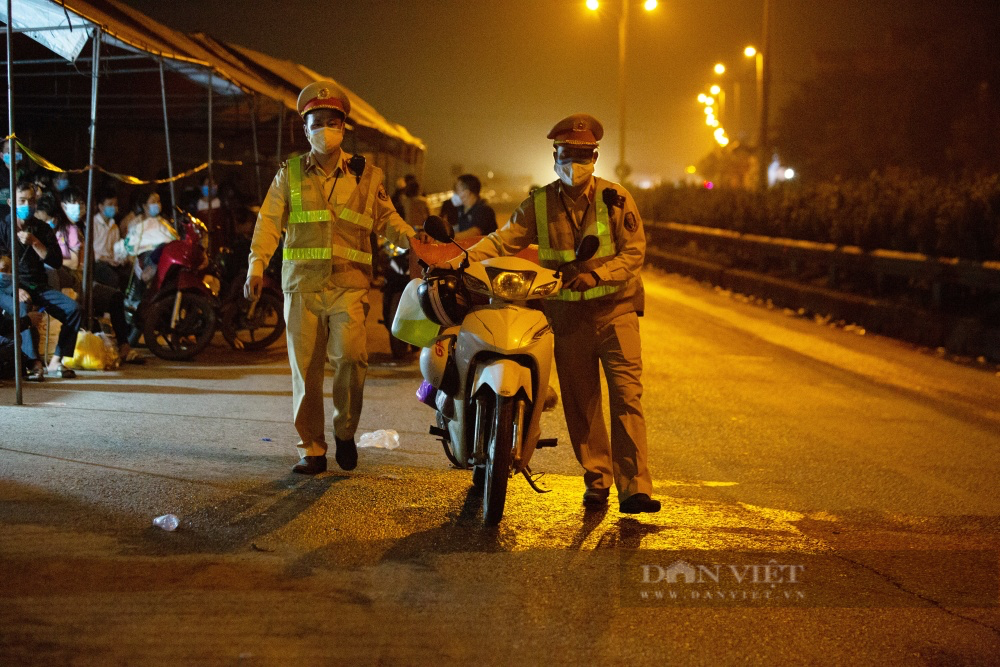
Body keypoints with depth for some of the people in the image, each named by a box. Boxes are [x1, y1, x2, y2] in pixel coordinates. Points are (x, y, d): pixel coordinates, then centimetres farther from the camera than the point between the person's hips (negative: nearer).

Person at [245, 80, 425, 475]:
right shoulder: (289, 175, 12)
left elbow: (386, 218, 15)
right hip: (302, 282, 1)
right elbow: (269, 220, 6)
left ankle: (345, 431, 3)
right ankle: (312, 450, 12)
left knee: (350, 354, -19)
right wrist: (256, 265, -7)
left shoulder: (365, 176, 13)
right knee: (305, 366, 1)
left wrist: (410, 238, -5)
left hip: (349, 282, -1)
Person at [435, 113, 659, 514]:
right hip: (568, 315, 2)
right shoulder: (540, 204, 3)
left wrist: (596, 275, -23)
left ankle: (634, 487, -10)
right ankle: (597, 479, 18)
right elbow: (503, 240, -1)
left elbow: (634, 251, -6)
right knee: (580, 403, 5)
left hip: (615, 308, -2)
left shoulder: (615, 199, -3)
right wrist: (458, 262, -17)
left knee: (627, 396, -10)